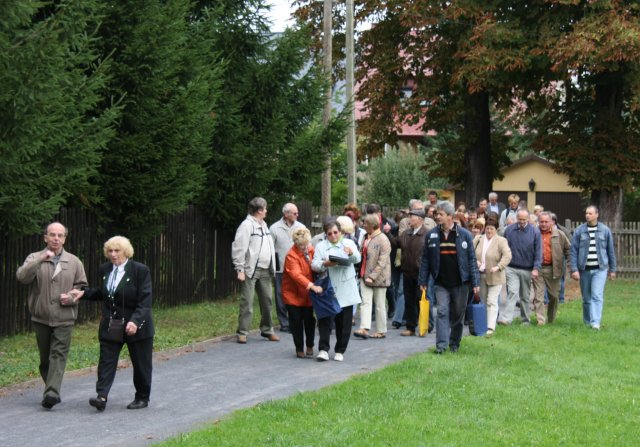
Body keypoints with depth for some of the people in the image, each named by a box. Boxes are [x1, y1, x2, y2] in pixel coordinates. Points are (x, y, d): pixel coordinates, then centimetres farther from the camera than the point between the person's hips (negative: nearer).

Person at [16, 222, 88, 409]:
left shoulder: (74, 262, 7)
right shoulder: (35, 258, 2)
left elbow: (82, 287, 12)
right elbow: (22, 276, -16)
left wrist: (71, 297, -9)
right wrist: (40, 260, -29)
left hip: (64, 318, -1)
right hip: (41, 318, 1)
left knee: (58, 355, -13)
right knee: (45, 357, 10)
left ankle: (52, 392, -23)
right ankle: (50, 390, 25)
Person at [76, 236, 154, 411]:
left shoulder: (140, 270, -12)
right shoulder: (104, 270, 7)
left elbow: (145, 301, -16)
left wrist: (135, 321, -29)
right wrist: (84, 293, 4)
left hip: (136, 326, -4)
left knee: (140, 364, 6)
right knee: (106, 361, -7)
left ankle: (142, 398, 21)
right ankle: (101, 397, -13)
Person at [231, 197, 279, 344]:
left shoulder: (263, 225, 17)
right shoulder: (246, 226, -10)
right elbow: (239, 249, -14)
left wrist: (272, 268, 16)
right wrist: (240, 270, -17)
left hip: (265, 271, 8)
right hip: (251, 271, -8)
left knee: (267, 301, 12)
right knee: (247, 303, -6)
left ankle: (267, 330, 23)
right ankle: (242, 333, -1)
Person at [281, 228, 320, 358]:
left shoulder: (311, 250, 1)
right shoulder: (291, 256, -21)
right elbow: (296, 275, -32)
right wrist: (312, 286, -41)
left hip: (308, 294, 5)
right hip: (293, 293, -5)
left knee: (309, 320, 4)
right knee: (296, 321, 1)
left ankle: (310, 346, 19)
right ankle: (299, 349, 13)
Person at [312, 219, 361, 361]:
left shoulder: (348, 243, 9)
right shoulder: (321, 246, 8)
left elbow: (357, 259, -7)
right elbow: (314, 265, -3)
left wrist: (351, 253, -30)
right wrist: (325, 264, -24)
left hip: (345, 290, 1)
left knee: (344, 322, 3)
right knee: (325, 319, -9)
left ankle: (340, 351, 12)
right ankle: (323, 349, -9)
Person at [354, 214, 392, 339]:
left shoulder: (383, 240, -13)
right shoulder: (365, 238, 10)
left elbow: (382, 262, -18)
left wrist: (373, 276, -21)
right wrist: (363, 274, 9)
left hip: (378, 277, -6)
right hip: (365, 276, 6)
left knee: (379, 305, 4)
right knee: (365, 302, -5)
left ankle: (381, 331, 13)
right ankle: (364, 329, -12)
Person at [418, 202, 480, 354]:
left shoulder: (464, 235, -2)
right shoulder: (432, 235, 1)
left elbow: (472, 259, -1)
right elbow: (425, 259, 5)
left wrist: (475, 282, -5)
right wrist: (423, 281, 1)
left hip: (460, 282, 0)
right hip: (441, 283, 0)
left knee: (458, 314, 8)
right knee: (442, 312, -9)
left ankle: (454, 343, 22)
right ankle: (441, 344, -11)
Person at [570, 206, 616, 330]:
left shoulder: (605, 230, 2)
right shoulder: (579, 230, 1)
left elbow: (611, 250, 9)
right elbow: (573, 250, 0)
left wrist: (612, 269, 10)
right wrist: (574, 269, -7)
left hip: (600, 269, -1)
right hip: (584, 269, 1)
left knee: (597, 296, -14)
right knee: (586, 298, 9)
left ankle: (596, 322, -18)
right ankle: (587, 322, 21)